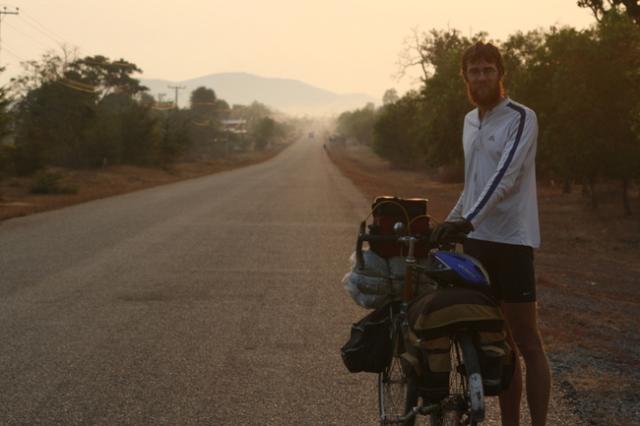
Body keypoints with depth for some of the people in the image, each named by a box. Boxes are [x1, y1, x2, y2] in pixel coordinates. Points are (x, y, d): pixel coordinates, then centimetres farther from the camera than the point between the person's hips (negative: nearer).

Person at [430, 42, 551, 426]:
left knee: (527, 341, -5)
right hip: (477, 239, 8)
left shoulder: (521, 118, -8)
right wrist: (447, 223, 22)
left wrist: (466, 221, -29)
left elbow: (505, 178, -20)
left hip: (512, 239, -7)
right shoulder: (471, 121, 17)